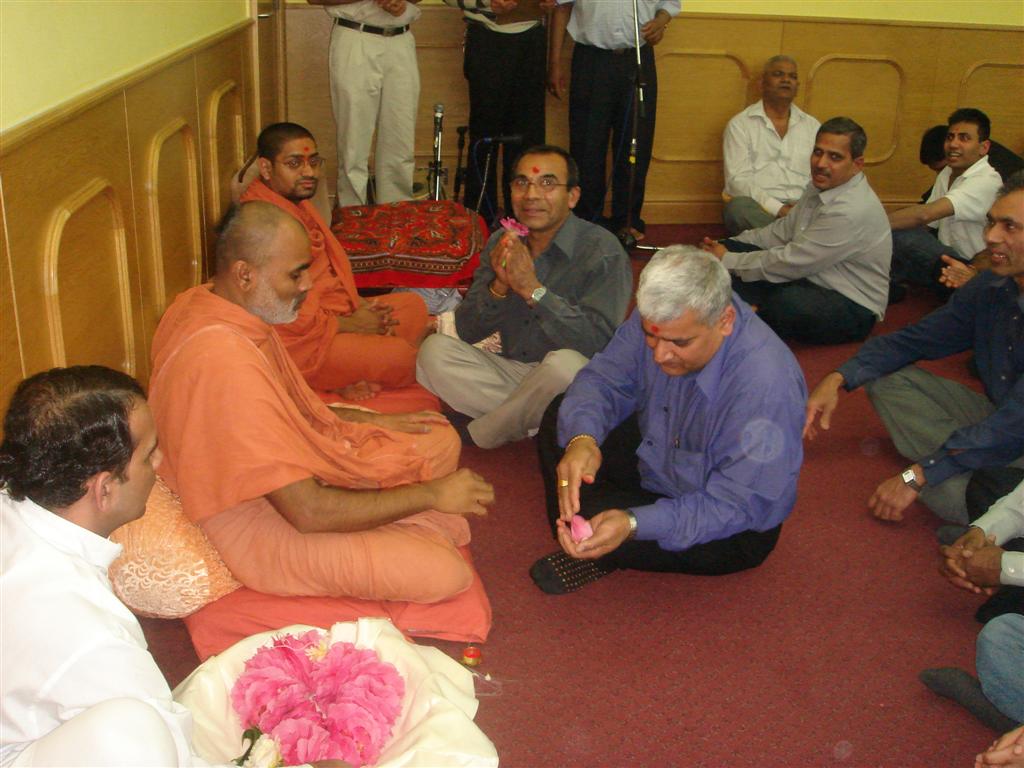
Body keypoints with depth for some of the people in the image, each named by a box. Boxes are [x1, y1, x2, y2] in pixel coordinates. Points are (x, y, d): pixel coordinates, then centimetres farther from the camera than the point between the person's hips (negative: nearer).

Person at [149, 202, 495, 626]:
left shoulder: (209, 303, -3)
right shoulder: (225, 363, -34)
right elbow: (308, 511, -31)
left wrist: (372, 421, 5)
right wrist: (430, 494, -20)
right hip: (265, 524, -9)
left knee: (440, 439, 11)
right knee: (444, 573, -19)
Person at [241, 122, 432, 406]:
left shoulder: (297, 202, 10)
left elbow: (332, 266, 20)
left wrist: (359, 304, 3)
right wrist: (352, 324, -12)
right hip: (299, 345, -11)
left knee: (414, 306, 12)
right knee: (402, 356, -23)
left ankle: (352, 377, -1)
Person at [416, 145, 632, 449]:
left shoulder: (602, 250, -12)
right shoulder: (501, 244, 4)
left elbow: (599, 340, -24)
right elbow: (467, 332, 2)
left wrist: (533, 289, -27)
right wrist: (498, 287, -17)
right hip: (511, 372, 5)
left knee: (565, 362, -37)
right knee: (434, 349, -14)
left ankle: (477, 435, -12)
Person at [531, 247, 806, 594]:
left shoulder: (766, 385, -38)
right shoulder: (663, 317, -19)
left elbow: (738, 506, -33)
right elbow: (603, 378, -10)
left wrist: (633, 524, -45)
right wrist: (582, 439, -34)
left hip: (732, 527, -7)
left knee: (586, 517, -27)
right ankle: (577, 540, 4)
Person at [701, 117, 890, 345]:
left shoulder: (852, 212, -27)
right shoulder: (821, 186, 3)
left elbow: (791, 263, -24)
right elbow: (782, 231, 14)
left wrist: (728, 260, -13)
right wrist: (729, 245, 3)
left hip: (854, 309, -9)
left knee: (787, 302, -41)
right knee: (730, 248, -2)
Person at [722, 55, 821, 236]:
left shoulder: (813, 126, 19)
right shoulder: (740, 124, 7)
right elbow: (737, 180, -4)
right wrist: (778, 209, -16)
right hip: (758, 207, -1)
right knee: (738, 207, -37)